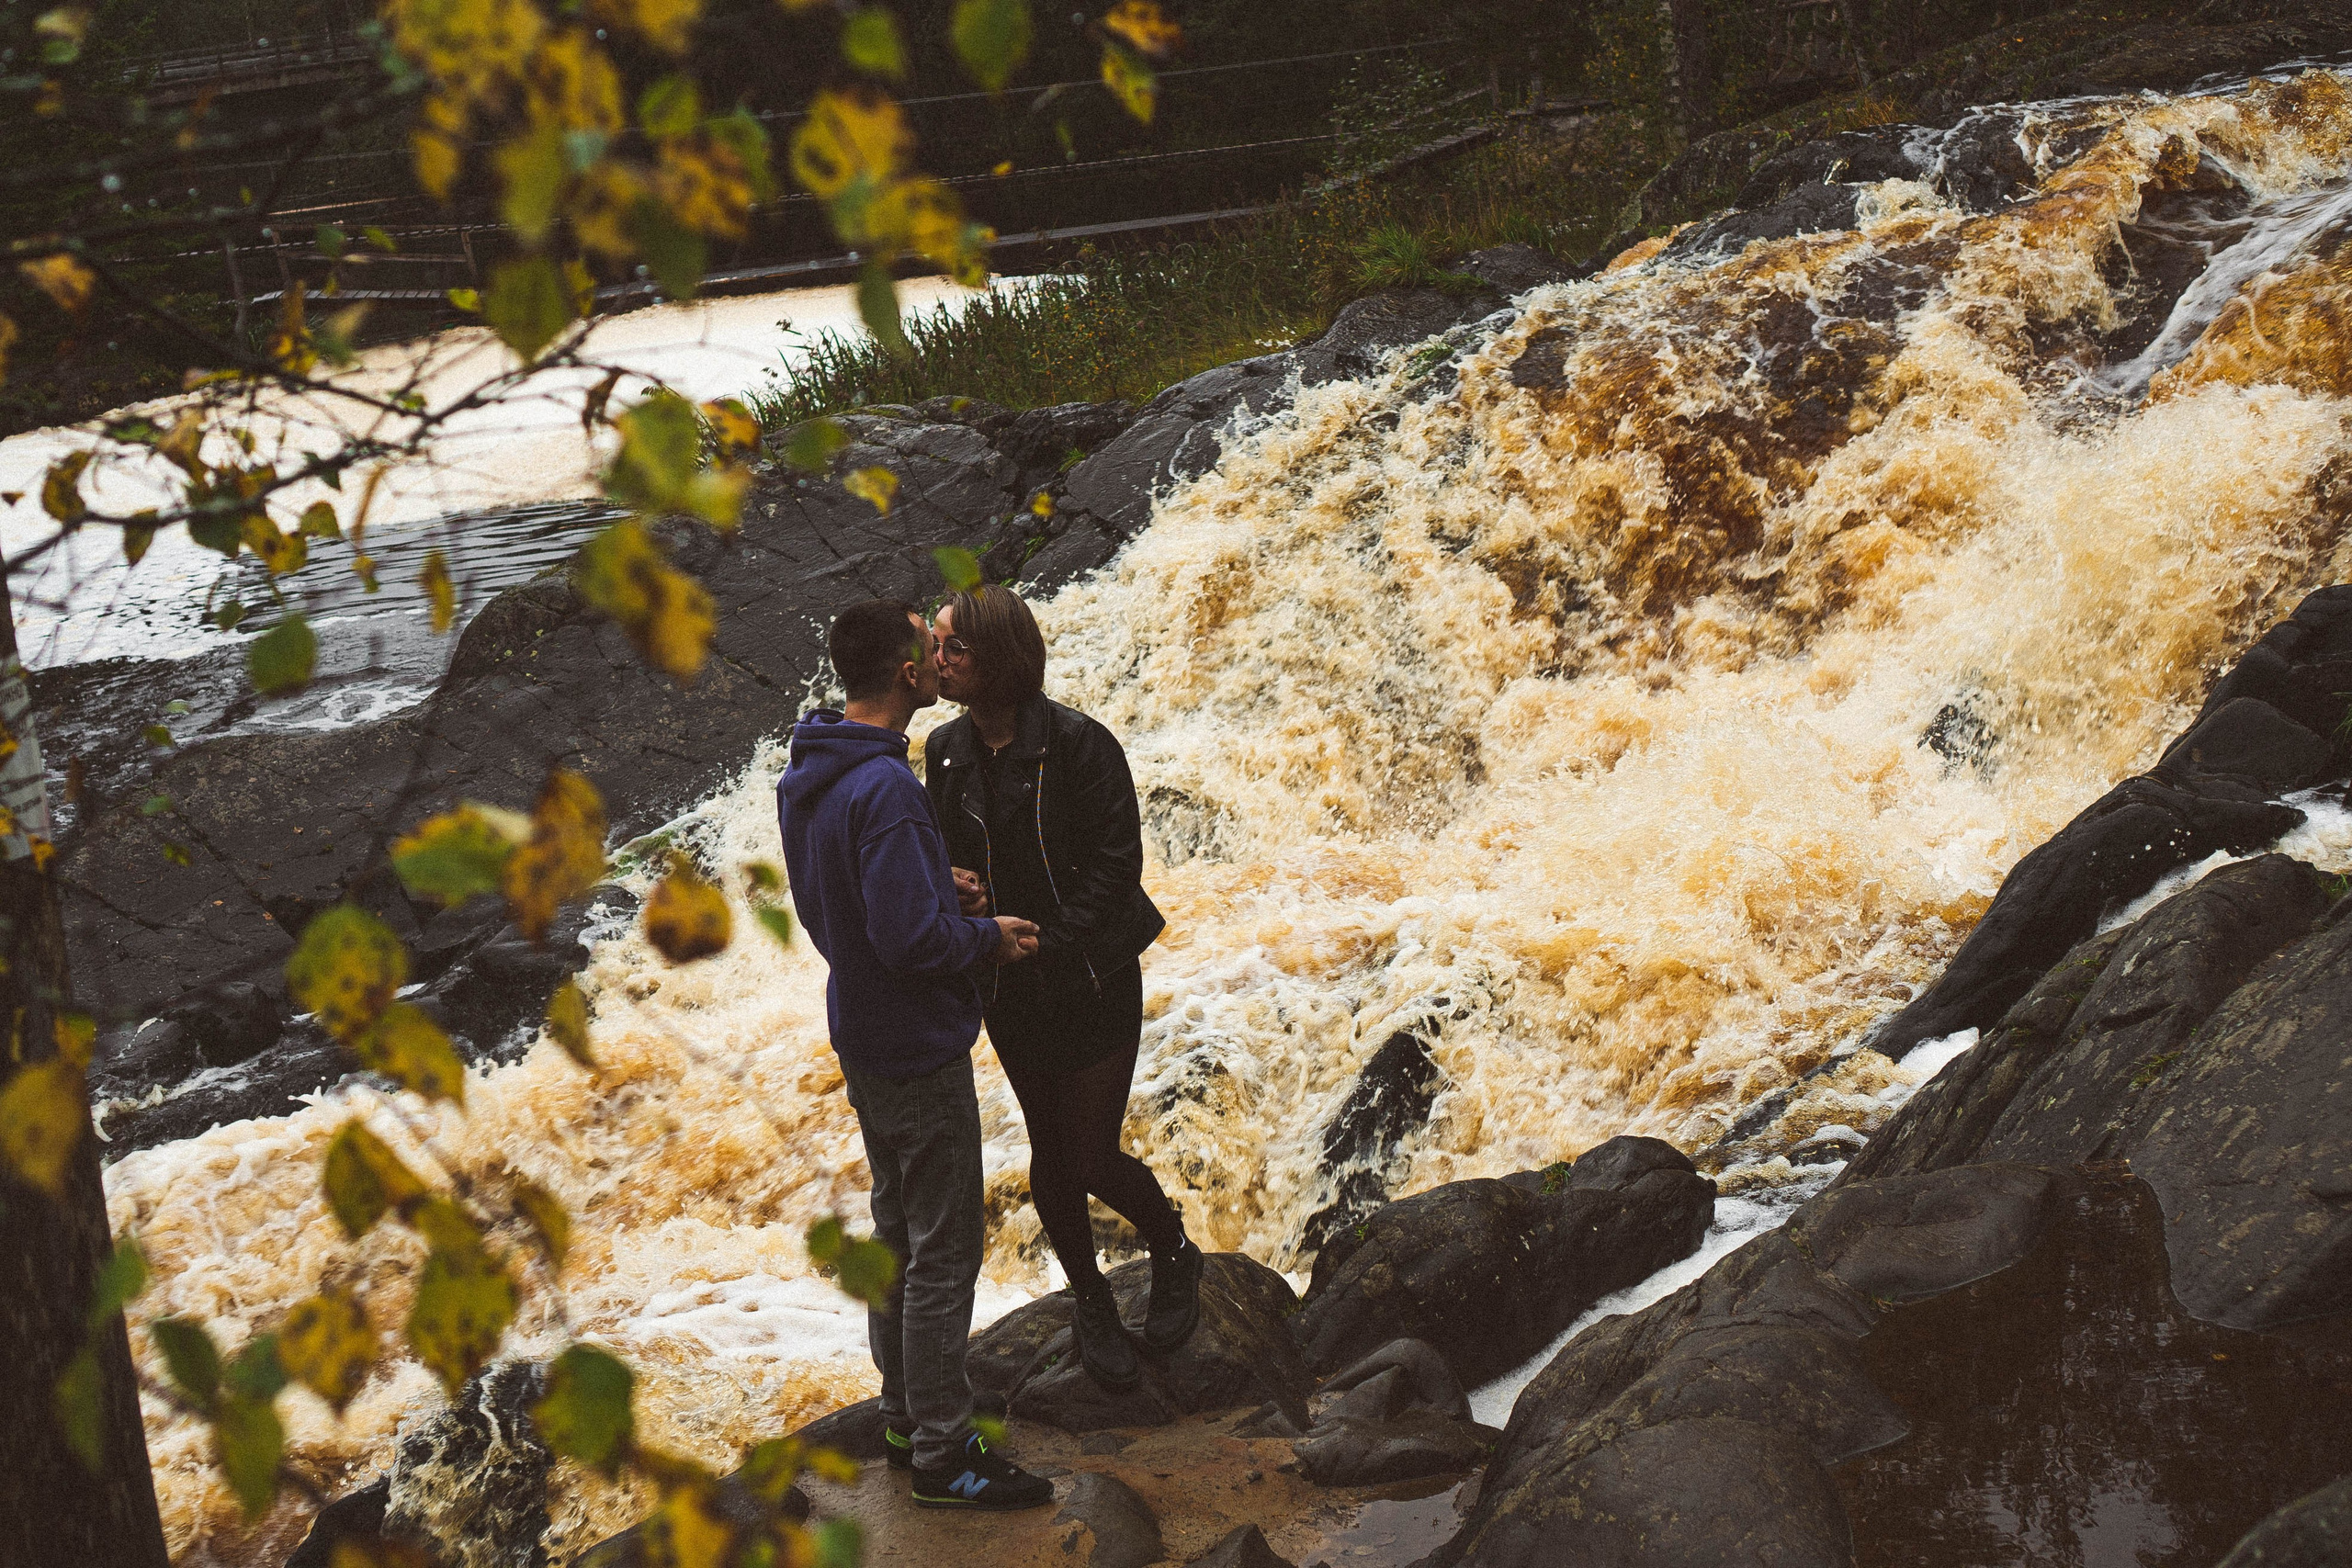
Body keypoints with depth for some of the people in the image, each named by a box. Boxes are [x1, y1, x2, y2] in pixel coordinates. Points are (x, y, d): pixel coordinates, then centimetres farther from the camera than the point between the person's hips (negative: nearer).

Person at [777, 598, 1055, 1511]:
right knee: (944, 1249, 1)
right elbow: (910, 936, -29)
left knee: (897, 1231, 21)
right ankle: (941, 1454, 9)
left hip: (861, 1039, 10)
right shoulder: (885, 788, -28)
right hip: (918, 1049, -10)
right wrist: (988, 939, -12)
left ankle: (906, 1417, 33)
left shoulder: (805, 775, 4)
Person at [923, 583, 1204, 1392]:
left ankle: (1174, 1254, 27)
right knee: (1048, 1151, 14)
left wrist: (1048, 943, -20)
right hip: (1011, 990, 5)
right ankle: (1090, 1298, 34)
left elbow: (1116, 863, -16)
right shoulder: (945, 750, 1)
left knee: (1093, 1160, -3)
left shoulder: (1077, 744, -17)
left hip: (1092, 982, -5)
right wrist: (952, 880, -10)